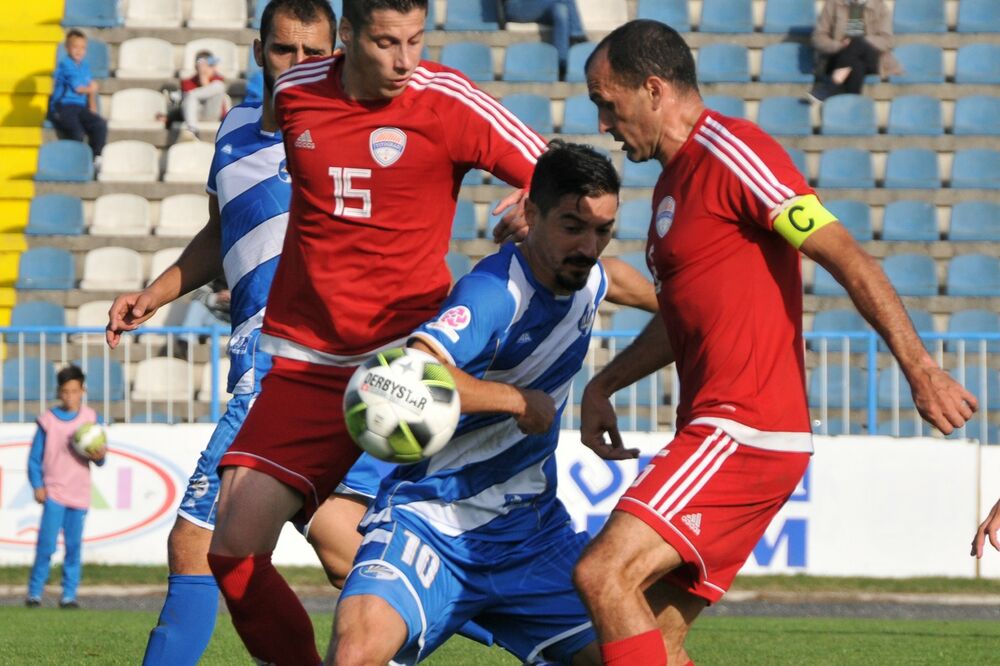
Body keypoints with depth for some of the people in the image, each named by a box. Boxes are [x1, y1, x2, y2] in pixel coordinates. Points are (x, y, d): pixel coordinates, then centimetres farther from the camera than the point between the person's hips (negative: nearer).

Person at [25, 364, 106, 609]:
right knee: (46, 545, -11)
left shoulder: (92, 419, 6)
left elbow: (99, 457, 7)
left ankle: (69, 595, 8)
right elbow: (35, 457, 4)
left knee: (74, 547, 2)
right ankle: (34, 593, -3)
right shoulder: (48, 420, 2)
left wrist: (100, 456, -17)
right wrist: (37, 485, -7)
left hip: (80, 494, 2)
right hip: (54, 492, -2)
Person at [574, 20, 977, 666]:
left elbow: (847, 258, -17)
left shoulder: (729, 152, -10)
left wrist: (919, 368, -23)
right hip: (718, 434, 10)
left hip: (744, 432, -10)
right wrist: (604, 385, 32)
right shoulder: (677, 177, 21)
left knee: (604, 573, -20)